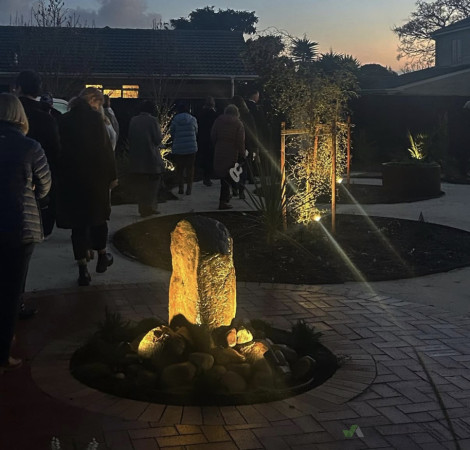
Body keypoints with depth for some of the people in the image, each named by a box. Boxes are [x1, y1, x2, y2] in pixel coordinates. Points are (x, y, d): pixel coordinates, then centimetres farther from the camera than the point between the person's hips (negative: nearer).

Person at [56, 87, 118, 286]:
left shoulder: (64, 120, 4)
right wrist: (112, 175, -4)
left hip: (70, 179, 3)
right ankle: (102, 256, 32)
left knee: (78, 224, 6)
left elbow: (60, 149, 6)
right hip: (95, 178, -3)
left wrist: (62, 175, 13)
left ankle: (82, 269, 7)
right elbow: (105, 148, -11)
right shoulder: (94, 118, -9)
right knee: (98, 217, 18)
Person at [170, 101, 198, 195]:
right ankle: (189, 188, 6)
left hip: (178, 148, 0)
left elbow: (172, 132, 3)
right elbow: (196, 132, 8)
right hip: (191, 148, 0)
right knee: (190, 168, 8)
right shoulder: (192, 119, -4)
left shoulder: (175, 120, -6)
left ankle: (180, 188, 11)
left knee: (179, 168, 11)